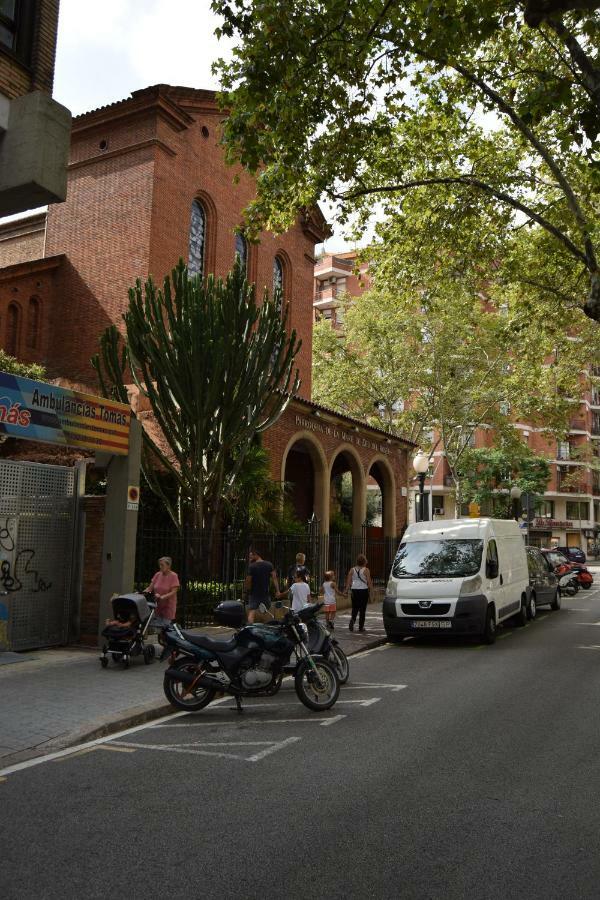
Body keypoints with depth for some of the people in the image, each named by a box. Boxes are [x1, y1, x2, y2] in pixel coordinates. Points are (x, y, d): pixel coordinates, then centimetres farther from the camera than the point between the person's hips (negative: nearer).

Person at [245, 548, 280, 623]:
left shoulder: (251, 566, -11)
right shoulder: (269, 565, 1)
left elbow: (248, 580, -11)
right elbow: (274, 577, -5)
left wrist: (247, 591, 4)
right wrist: (277, 590, -7)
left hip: (254, 593, -4)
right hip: (266, 593, 4)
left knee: (251, 613, -9)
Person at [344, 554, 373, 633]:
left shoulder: (352, 570, 3)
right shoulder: (366, 570, -6)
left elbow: (348, 581, 3)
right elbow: (369, 581, -8)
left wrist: (347, 589, 9)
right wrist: (371, 589, 1)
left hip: (354, 590, 3)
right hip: (363, 590, -3)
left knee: (355, 608, 14)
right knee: (362, 609, 6)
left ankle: (352, 619, -12)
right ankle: (361, 627, 9)